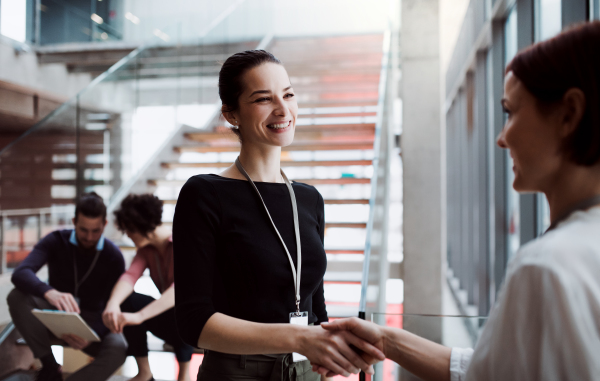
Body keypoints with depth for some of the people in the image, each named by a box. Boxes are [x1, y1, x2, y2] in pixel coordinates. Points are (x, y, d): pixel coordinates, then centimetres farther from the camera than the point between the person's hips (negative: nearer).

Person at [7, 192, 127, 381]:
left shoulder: (113, 256, -12)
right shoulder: (56, 241, -11)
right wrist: (49, 292, -51)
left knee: (118, 348, -33)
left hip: (92, 321, -1)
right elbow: (20, 273, -29)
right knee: (17, 297, -28)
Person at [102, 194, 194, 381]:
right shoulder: (146, 248, 1)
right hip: (170, 318, 6)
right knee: (127, 301, -16)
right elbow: (130, 276, -17)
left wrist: (140, 316, -48)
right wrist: (112, 304, -39)